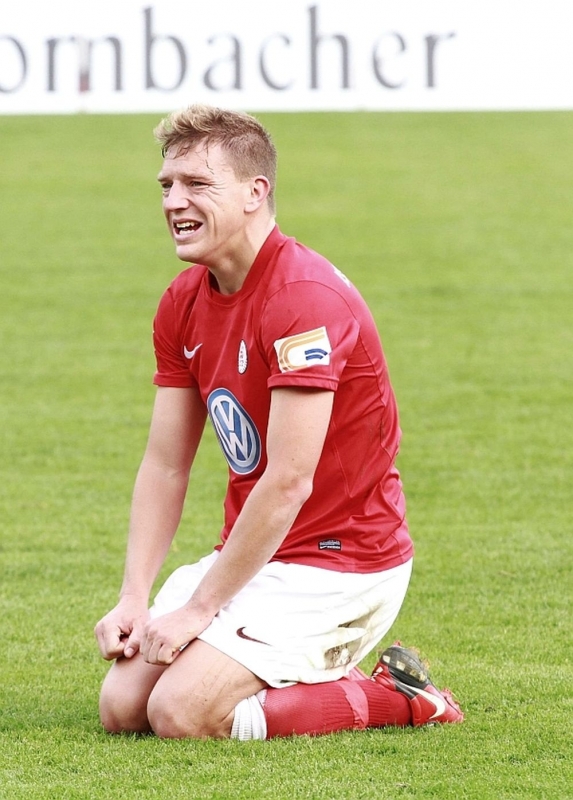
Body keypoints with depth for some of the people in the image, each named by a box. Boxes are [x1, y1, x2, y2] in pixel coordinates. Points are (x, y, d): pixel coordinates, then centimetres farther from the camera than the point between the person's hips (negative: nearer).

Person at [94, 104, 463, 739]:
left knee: (181, 713, -22)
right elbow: (164, 467, 8)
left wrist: (200, 608, -21)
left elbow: (289, 482, -25)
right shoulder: (184, 304, 6)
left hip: (339, 561, -8)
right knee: (122, 705, -3)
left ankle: (393, 698, -3)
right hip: (252, 550, 9)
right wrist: (134, 599, -5)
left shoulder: (305, 298, -22)